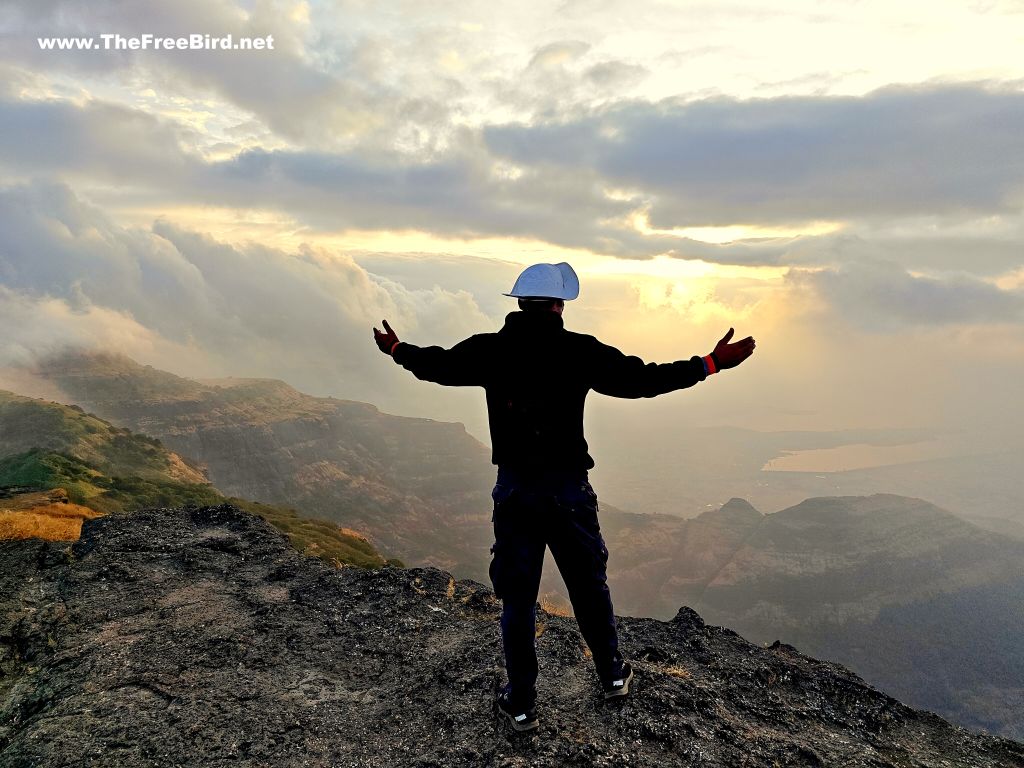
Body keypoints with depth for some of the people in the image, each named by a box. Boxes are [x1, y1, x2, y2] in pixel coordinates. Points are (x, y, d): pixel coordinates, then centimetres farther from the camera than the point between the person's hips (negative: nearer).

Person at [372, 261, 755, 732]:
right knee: (589, 585, 19)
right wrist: (710, 364, 3)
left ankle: (521, 704, 23)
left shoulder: (489, 350, -3)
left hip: (514, 488, 1)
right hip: (569, 488, -1)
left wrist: (397, 350, 31)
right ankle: (612, 675, 39)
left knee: (517, 596, 12)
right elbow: (641, 379, -7)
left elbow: (436, 365, 10)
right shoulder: (580, 351, -9)